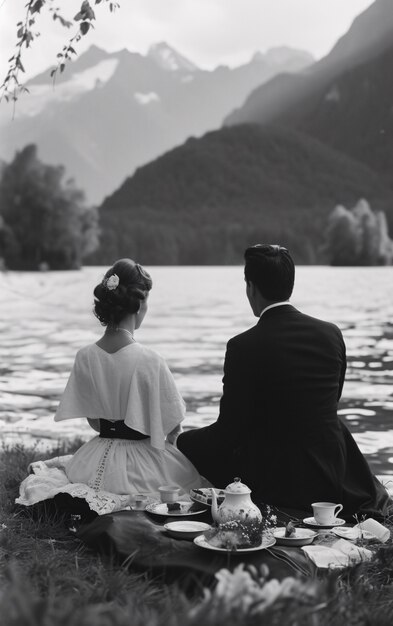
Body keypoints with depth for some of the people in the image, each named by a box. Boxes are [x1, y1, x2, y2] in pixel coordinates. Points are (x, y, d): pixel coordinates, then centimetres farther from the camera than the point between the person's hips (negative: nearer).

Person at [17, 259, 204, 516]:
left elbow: (93, 421, 5)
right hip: (143, 465, -5)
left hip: (96, 465, 6)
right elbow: (173, 426, -11)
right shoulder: (149, 361, -22)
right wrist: (166, 440, 11)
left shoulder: (85, 357, -7)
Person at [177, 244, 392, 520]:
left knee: (187, 443, 15)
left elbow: (229, 430, -12)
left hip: (273, 481, -4)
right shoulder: (331, 334, -1)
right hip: (331, 475, 5)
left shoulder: (244, 347, -17)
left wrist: (185, 440, 8)